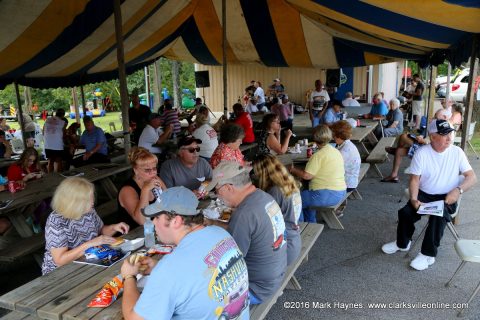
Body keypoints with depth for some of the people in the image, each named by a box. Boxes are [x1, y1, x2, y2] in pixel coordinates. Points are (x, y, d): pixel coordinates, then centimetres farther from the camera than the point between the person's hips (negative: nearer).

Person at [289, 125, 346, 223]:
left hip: (327, 195, -10)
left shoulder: (318, 155, -18)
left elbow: (306, 175, -22)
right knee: (306, 193, 29)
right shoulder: (336, 151, 9)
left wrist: (293, 170, -5)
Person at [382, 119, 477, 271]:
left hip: (447, 198, -1)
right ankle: (402, 243, 8)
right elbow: (414, 179, -7)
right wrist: (414, 199, -23)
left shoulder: (457, 152, -4)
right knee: (405, 212, -23)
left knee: (438, 216, -32)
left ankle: (428, 254, -14)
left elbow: (472, 177, -4)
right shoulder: (421, 153, -7)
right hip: (424, 194, 1)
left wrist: (458, 190, -23)